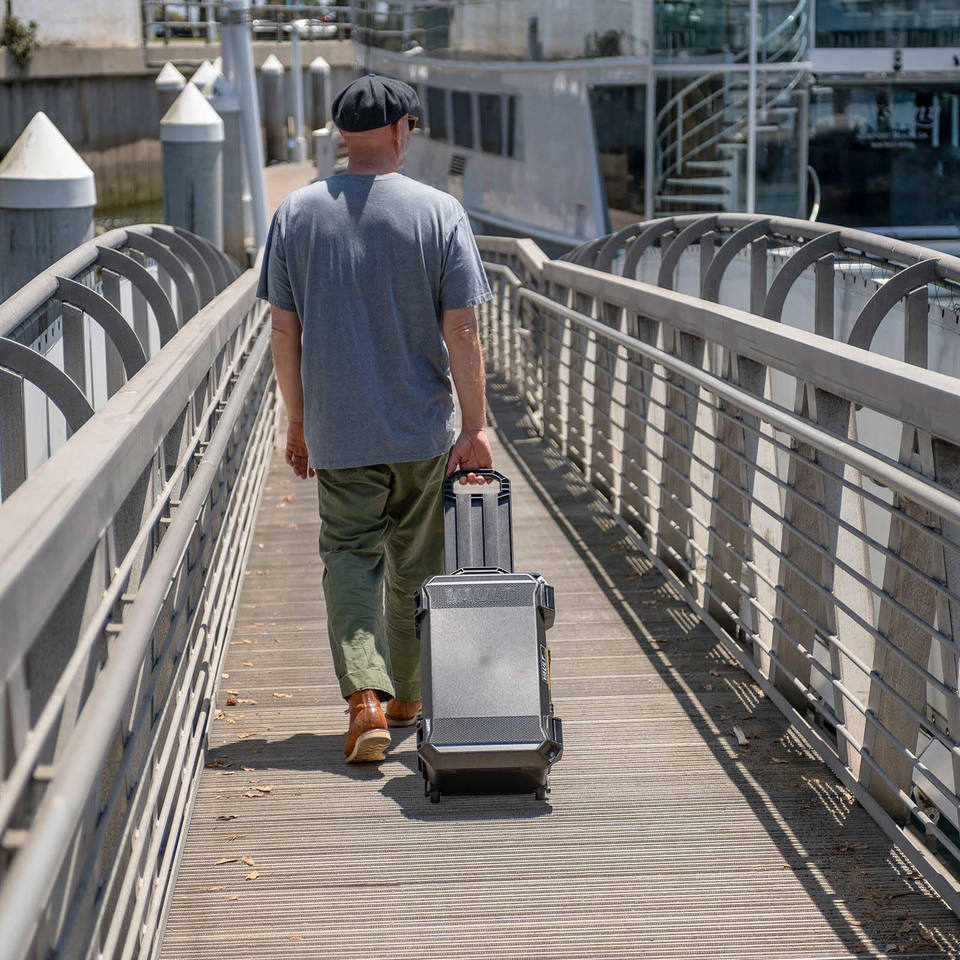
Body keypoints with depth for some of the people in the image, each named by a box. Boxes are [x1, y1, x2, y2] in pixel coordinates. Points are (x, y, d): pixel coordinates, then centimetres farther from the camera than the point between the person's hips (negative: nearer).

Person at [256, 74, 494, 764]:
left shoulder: (297, 214, -1)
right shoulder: (439, 212, -7)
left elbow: (284, 328, 1)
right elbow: (462, 331, -10)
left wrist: (297, 422, 11)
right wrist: (476, 425, -4)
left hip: (337, 430, 1)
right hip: (424, 428, 0)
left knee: (351, 557, 5)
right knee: (416, 565, 14)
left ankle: (366, 694, -14)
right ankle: (407, 698, 26)